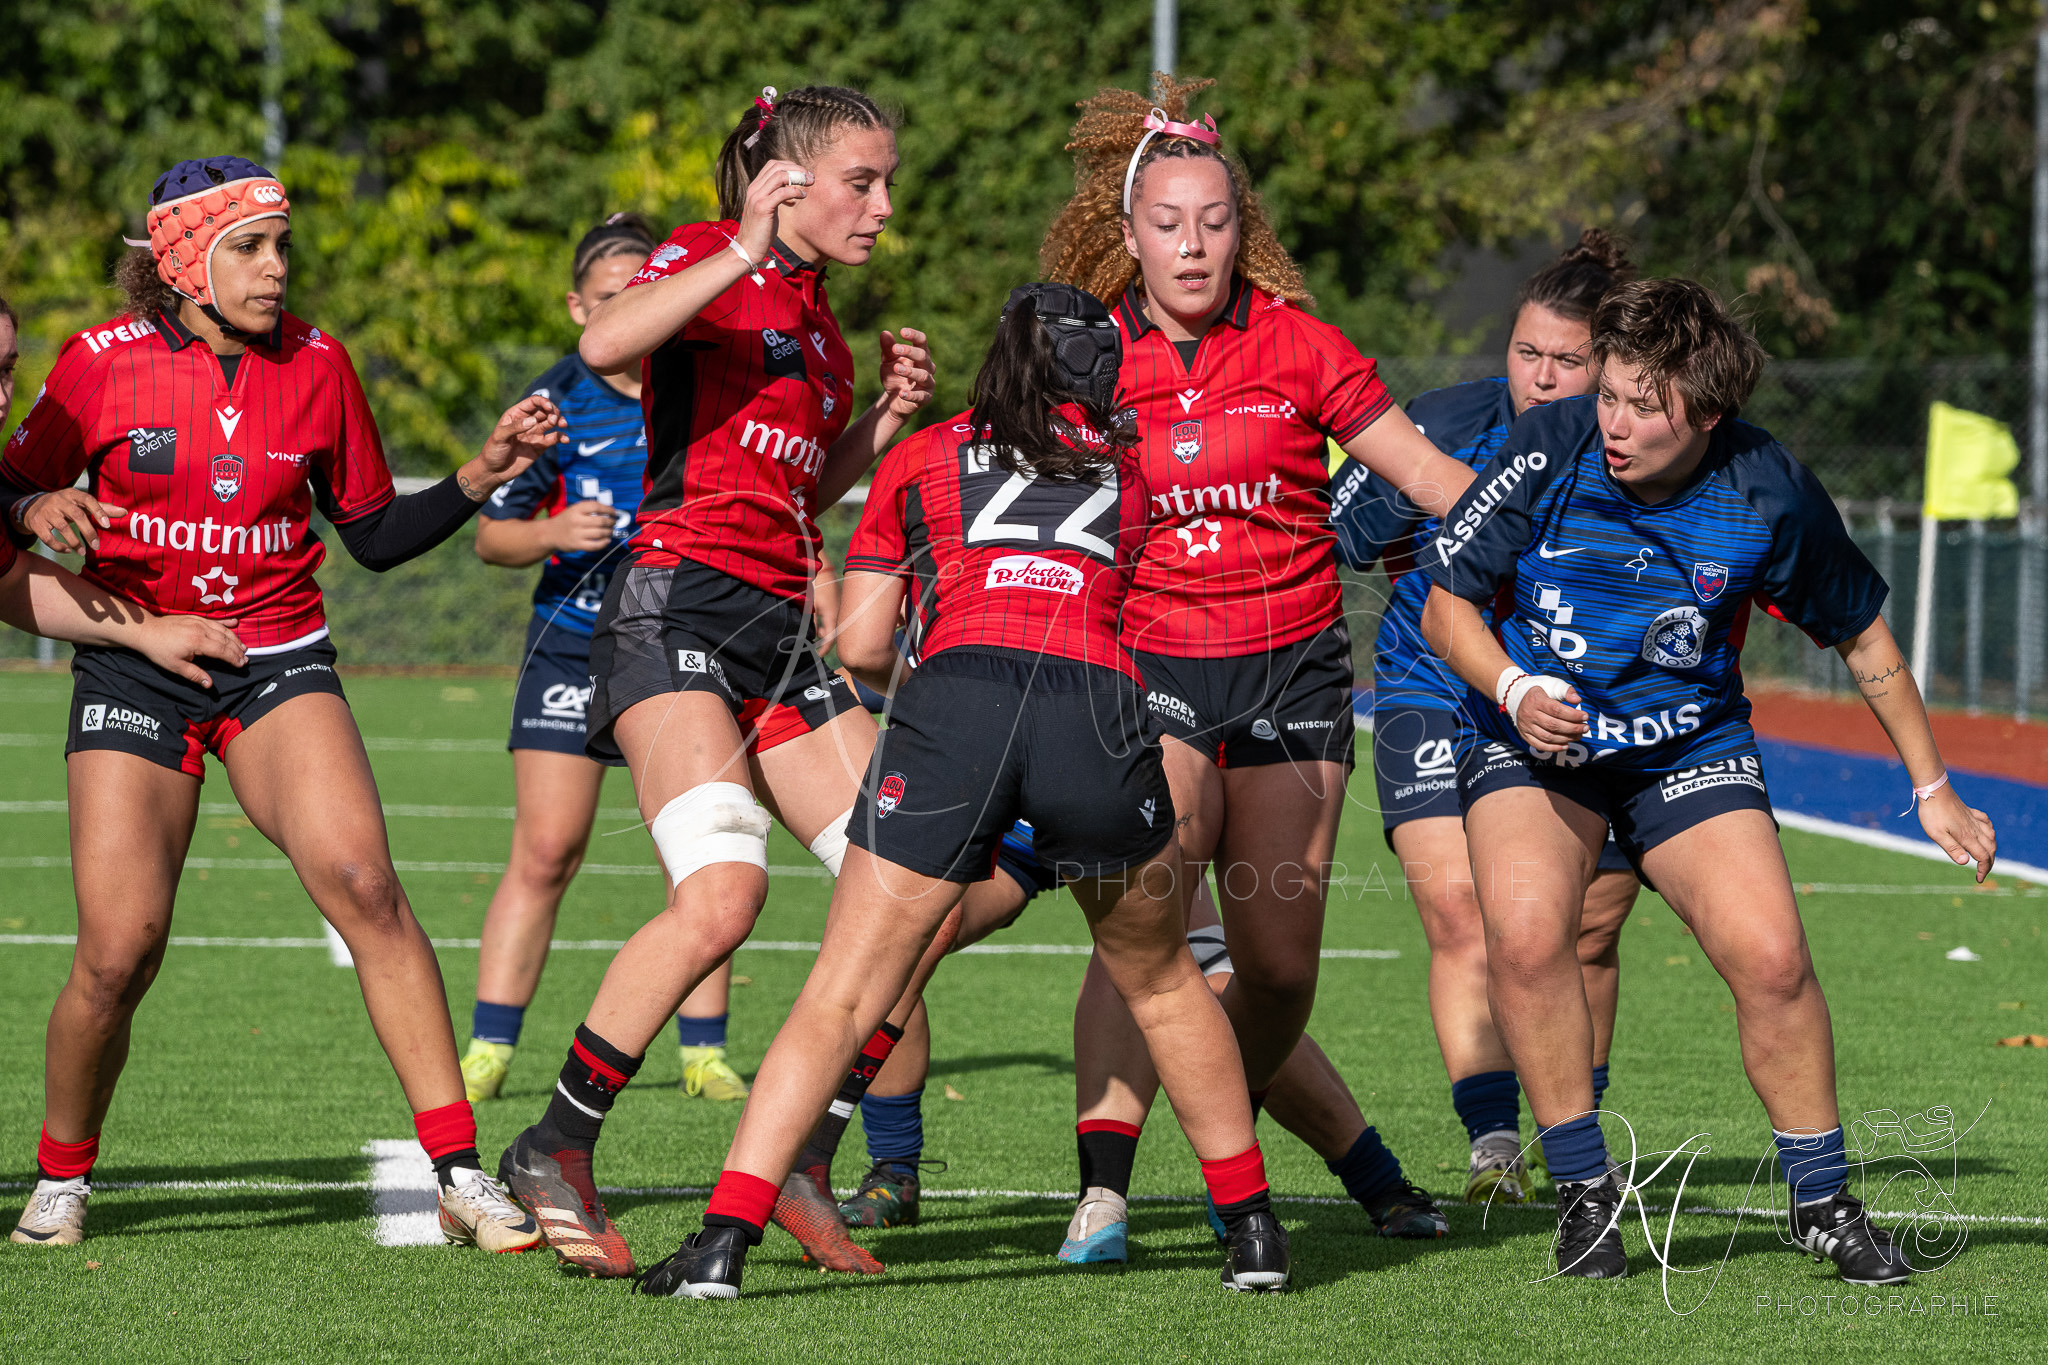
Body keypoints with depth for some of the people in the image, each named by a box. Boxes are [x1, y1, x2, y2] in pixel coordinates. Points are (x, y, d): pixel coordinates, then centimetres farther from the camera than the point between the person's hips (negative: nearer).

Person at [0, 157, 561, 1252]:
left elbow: (376, 535, 10)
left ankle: (461, 1176, -19)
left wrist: (482, 474, -4)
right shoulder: (103, 363, -5)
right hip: (135, 669, -1)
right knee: (118, 953, -10)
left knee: (364, 885, -21)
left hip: (278, 663, 1)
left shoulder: (315, 364, 2)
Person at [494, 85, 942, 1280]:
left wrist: (890, 418, 14)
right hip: (680, 605, -9)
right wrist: (744, 254, -28)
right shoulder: (708, 259, -2)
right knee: (723, 890, -26)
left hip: (785, 624, 9)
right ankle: (556, 1154, -14)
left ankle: (802, 1168, 7)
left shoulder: (816, 316, 21)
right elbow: (604, 344, -23)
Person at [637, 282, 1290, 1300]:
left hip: (956, 693, -1)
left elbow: (860, 648, 21)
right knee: (1161, 983, 23)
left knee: (839, 996, 2)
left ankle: (722, 1242, -9)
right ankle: (1253, 1229, 28)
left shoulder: (921, 458, 24)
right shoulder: (1130, 469, 28)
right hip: (1099, 705, 1)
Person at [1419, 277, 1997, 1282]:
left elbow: (1862, 636, 1)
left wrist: (1931, 788, 6)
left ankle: (1823, 1202, 6)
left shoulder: (1770, 492, -16)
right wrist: (1514, 689, -28)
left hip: (1690, 743, 1)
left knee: (1770, 958, -15)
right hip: (1534, 739, -1)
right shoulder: (1550, 451, -20)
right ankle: (1584, 1193, -9)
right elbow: (1447, 603, -8)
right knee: (1524, 935, -26)